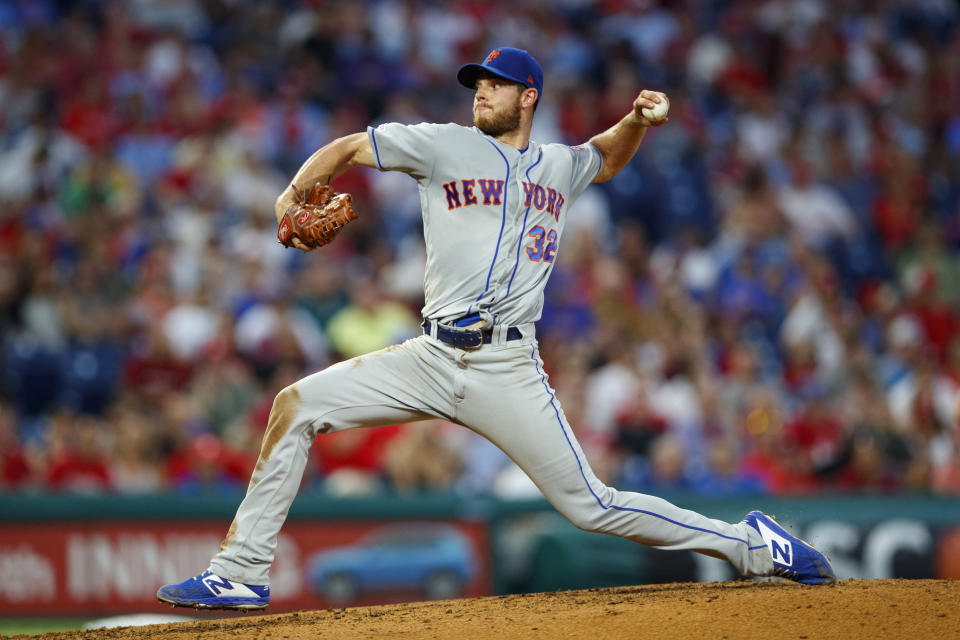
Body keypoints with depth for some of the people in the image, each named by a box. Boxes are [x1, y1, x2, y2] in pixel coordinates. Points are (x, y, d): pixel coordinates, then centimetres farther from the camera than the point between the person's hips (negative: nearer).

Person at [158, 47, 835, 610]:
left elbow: (607, 157, 37)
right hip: (430, 359, 1)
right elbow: (349, 147, 9)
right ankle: (241, 574, -6)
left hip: (507, 370, -1)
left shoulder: (560, 166, 14)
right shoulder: (446, 146, 6)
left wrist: (638, 120, 18)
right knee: (296, 405, -12)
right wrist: (293, 195, -5)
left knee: (591, 506, -9)